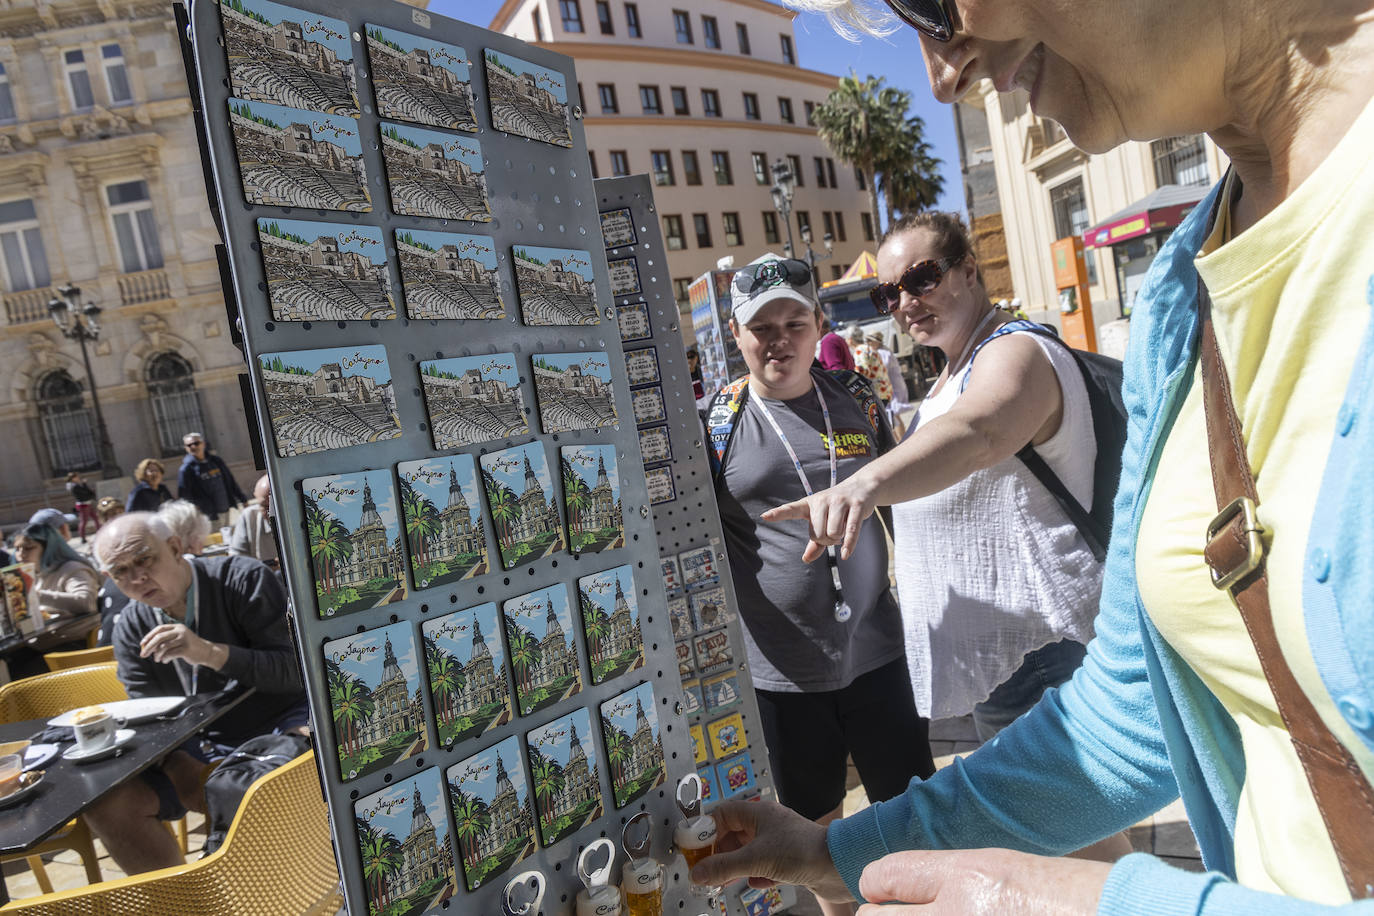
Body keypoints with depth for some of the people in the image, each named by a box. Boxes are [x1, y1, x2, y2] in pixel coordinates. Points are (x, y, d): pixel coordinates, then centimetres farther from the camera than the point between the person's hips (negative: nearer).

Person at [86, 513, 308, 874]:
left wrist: (210, 653, -30)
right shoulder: (131, 629, 4)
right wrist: (177, 766, -16)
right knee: (103, 800, -17)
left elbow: (294, 671, -16)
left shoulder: (243, 578, -10)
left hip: (279, 725, -4)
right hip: (198, 751, 5)